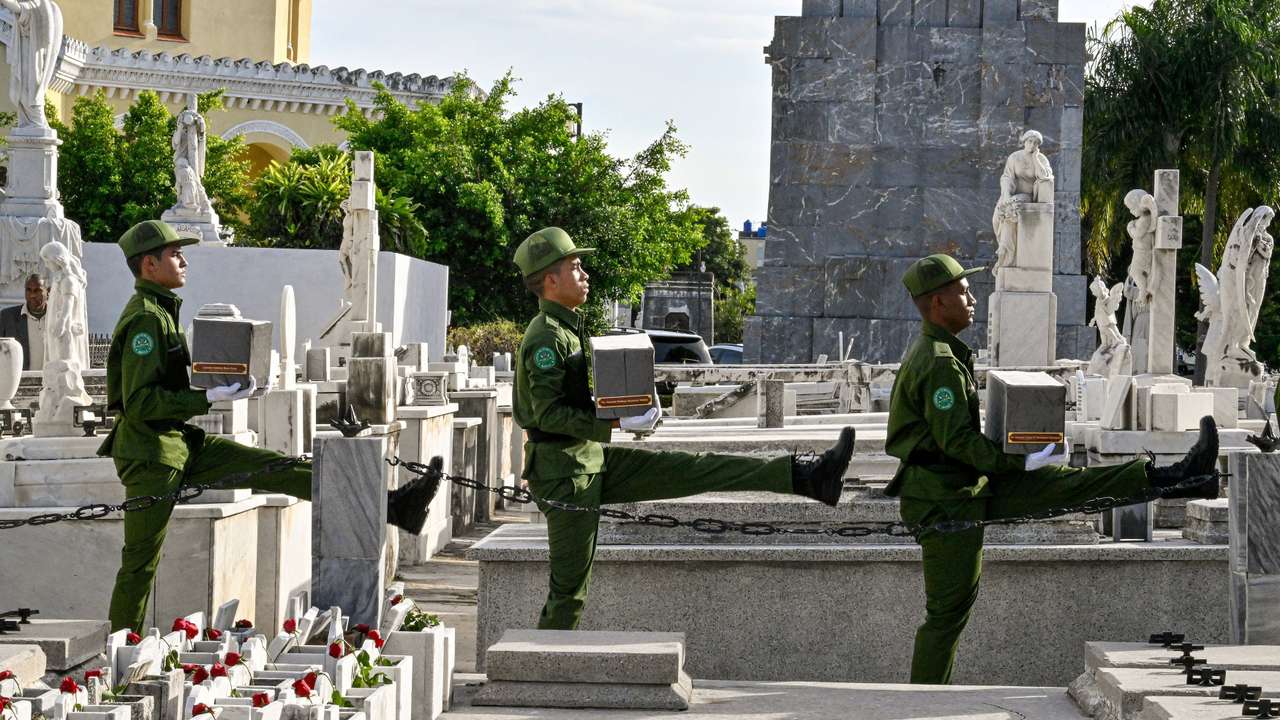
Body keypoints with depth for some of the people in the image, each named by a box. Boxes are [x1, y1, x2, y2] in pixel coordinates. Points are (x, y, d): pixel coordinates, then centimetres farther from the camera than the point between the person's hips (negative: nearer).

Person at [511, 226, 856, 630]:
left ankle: (806, 477, 0)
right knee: (569, 589, -5)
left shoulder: (563, 329, 16)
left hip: (594, 462, 9)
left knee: (688, 469, 3)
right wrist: (615, 423, -25)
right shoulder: (546, 338, -16)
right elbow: (548, 413, -23)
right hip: (565, 474, -9)